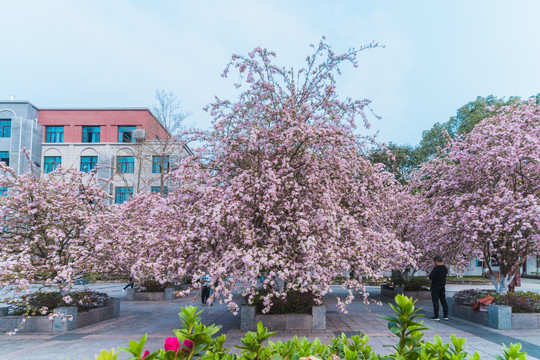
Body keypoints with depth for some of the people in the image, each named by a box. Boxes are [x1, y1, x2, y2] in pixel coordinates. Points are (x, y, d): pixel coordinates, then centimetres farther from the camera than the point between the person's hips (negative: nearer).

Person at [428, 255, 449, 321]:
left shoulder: (436, 268, -19)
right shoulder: (445, 268, 6)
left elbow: (431, 277, -20)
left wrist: (429, 275, 3)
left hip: (435, 287, -7)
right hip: (442, 287, 7)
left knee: (435, 301, -2)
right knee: (443, 301, 12)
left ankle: (436, 316, -1)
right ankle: (445, 316, 16)